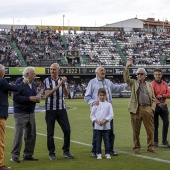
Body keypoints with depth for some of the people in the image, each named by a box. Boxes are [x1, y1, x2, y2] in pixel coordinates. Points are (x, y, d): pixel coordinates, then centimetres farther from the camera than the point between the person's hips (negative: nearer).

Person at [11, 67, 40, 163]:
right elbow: (16, 97, -19)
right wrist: (29, 98, -22)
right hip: (20, 113, -7)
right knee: (18, 134, -4)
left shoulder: (33, 84, 12)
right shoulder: (19, 82, -13)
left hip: (31, 113, 8)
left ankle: (28, 155, 19)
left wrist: (37, 99, 0)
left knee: (31, 134, 8)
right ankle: (15, 156, 5)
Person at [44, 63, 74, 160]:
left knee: (67, 130, -1)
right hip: (50, 109, -3)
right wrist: (59, 85, -19)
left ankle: (66, 151, 12)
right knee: (50, 133, 2)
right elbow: (47, 94, -14)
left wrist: (63, 84, -18)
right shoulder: (47, 80, -2)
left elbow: (66, 94, -3)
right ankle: (51, 153, 12)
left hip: (61, 109, 3)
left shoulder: (62, 80, 7)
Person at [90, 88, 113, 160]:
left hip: (106, 126, 0)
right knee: (98, 140, 4)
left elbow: (111, 115, -2)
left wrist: (105, 120, -14)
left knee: (106, 139, 3)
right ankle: (98, 153, 10)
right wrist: (97, 121, -10)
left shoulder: (108, 104, 2)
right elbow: (92, 115, 5)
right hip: (97, 126, 0)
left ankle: (107, 153, 10)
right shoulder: (95, 105, 3)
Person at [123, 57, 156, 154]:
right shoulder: (133, 83, 11)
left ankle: (151, 148, 9)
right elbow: (126, 78, -8)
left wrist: (152, 109, 2)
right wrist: (127, 66, -18)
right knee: (136, 131, 2)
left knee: (150, 130, 0)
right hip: (136, 109, -1)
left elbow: (153, 99, 15)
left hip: (147, 109, 2)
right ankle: (136, 148, 12)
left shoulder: (149, 85, 16)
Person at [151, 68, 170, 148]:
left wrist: (162, 95, -15)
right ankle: (155, 141, 12)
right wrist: (158, 103, -34)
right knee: (155, 124, 2)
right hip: (155, 107, -5)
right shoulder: (152, 84, -10)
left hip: (164, 106, 5)